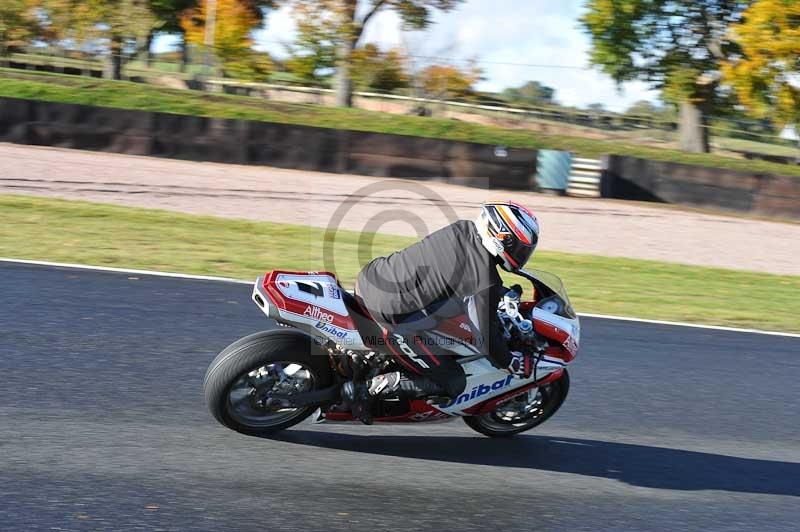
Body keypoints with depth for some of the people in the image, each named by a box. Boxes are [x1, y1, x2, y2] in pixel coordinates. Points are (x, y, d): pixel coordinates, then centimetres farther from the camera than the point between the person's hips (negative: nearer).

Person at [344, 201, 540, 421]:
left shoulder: (462, 228, 5)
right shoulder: (486, 281, -14)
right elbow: (486, 335, -6)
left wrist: (503, 292, 35)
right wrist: (510, 362, 12)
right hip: (392, 318, -7)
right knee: (453, 384, 7)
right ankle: (371, 388, -1)